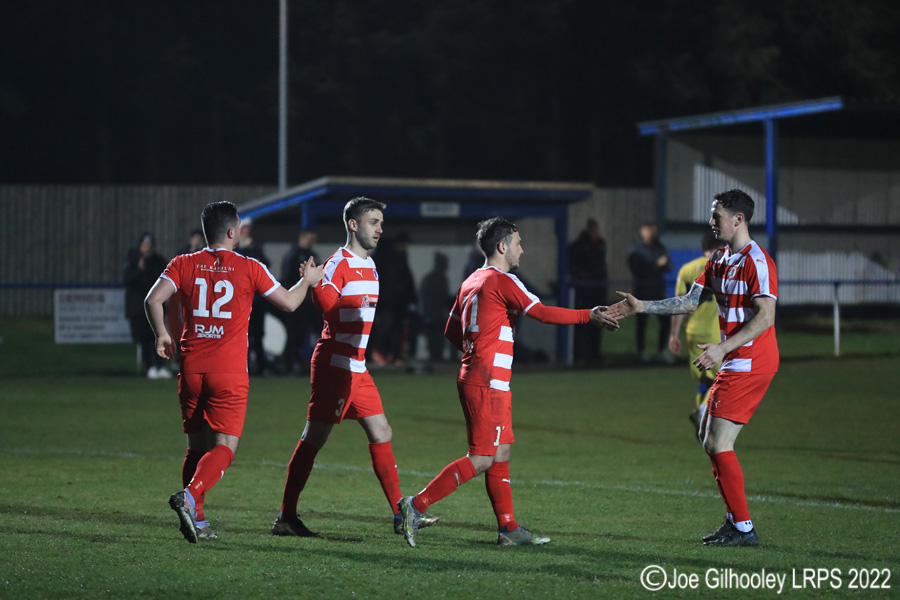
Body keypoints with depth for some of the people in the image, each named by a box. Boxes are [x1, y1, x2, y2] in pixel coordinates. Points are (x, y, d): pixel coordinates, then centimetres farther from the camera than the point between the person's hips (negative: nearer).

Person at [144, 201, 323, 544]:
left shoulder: (184, 265, 3)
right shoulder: (249, 269, -2)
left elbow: (153, 300, -7)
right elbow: (289, 303, 7)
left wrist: (161, 335, 9)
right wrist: (307, 281, 26)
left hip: (191, 369, 4)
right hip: (230, 372, -3)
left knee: (197, 446, 13)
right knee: (225, 447, -2)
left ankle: (196, 522, 10)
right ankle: (189, 497, -26)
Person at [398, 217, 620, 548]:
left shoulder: (471, 282, 15)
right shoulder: (503, 281, -11)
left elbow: (452, 332, 20)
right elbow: (543, 313, -15)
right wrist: (589, 316, -8)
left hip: (472, 378, 10)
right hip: (488, 383, -10)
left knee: (501, 454, 11)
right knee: (482, 458, -9)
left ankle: (508, 527, 12)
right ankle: (417, 505, -12)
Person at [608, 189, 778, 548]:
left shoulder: (757, 262, -15)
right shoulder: (718, 260, 14)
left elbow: (765, 317, -22)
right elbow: (690, 302, 17)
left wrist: (722, 348, -27)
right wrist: (641, 307, 11)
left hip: (749, 363, -10)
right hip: (734, 364, 10)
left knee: (718, 443, -11)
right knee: (709, 438, 13)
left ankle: (744, 528, -6)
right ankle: (735, 519, 19)